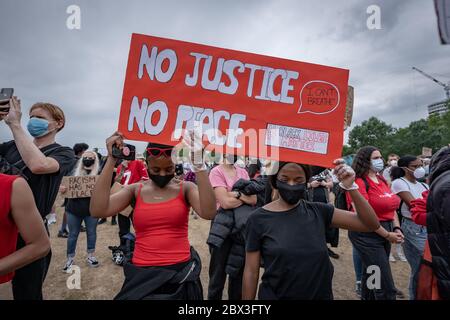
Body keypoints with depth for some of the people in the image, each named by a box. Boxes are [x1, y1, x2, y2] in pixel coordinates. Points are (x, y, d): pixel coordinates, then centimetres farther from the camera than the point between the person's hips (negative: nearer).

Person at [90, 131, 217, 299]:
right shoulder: (135, 190, -1)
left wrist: (199, 166, -33)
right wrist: (111, 160, -20)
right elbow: (97, 211, -16)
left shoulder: (185, 188, -6)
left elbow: (208, 213, -24)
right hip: (142, 274, 1)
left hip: (179, 272, -1)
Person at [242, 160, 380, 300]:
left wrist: (350, 187, -22)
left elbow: (371, 224, -9)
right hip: (274, 296, -2)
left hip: (321, 295, 3)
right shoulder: (259, 219, -13)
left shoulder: (318, 211, -6)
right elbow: (251, 271, -8)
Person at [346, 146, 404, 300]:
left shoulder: (382, 180, 10)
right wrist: (387, 235, -14)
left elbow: (391, 207, 14)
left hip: (385, 233, 8)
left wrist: (396, 228, 0)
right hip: (367, 235, -8)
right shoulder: (358, 182, -16)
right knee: (386, 287, 0)